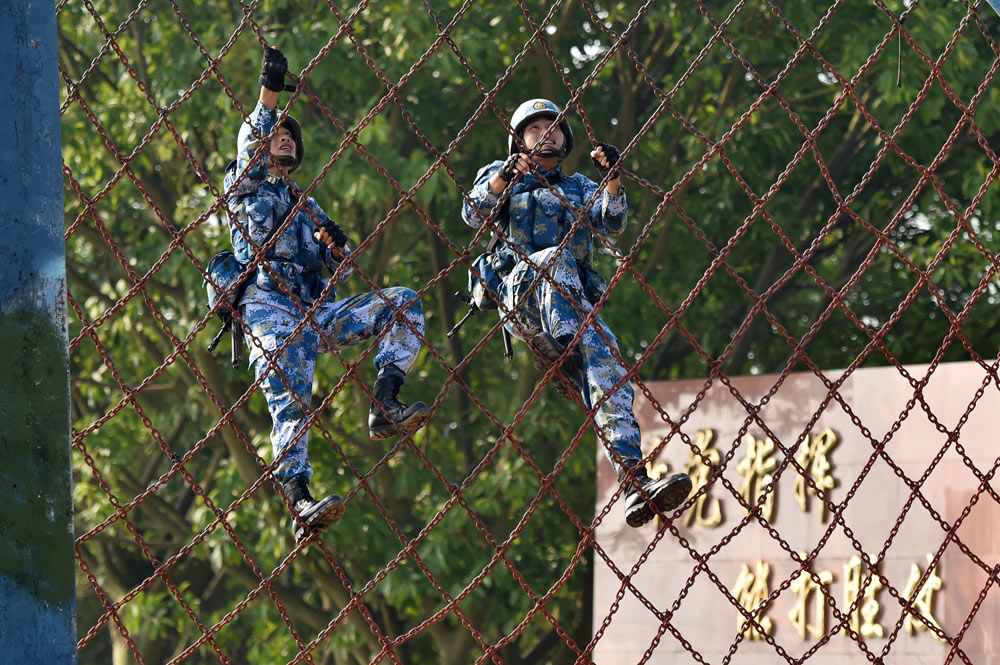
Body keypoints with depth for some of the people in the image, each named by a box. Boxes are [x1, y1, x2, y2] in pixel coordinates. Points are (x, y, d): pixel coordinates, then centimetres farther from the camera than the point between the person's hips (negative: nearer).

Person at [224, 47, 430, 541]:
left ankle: (384, 407, -26)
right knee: (289, 398, -28)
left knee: (405, 303, -12)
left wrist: (337, 246, 3)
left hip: (317, 312, 5)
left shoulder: (309, 208, 33)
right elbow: (249, 149, -3)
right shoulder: (247, 187, 19)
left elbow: (341, 271, 27)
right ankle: (300, 503, -44)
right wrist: (269, 93, -13)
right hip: (269, 308, -5)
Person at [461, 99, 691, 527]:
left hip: (578, 305, 2)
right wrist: (504, 177, -18)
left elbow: (612, 224, 10)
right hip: (519, 293, -2)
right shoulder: (501, 175, 24)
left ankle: (636, 485, -40)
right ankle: (568, 339, -62)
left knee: (607, 364, -24)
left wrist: (612, 178, -9)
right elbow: (474, 214, 2)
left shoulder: (579, 188, 31)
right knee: (555, 258, -35)